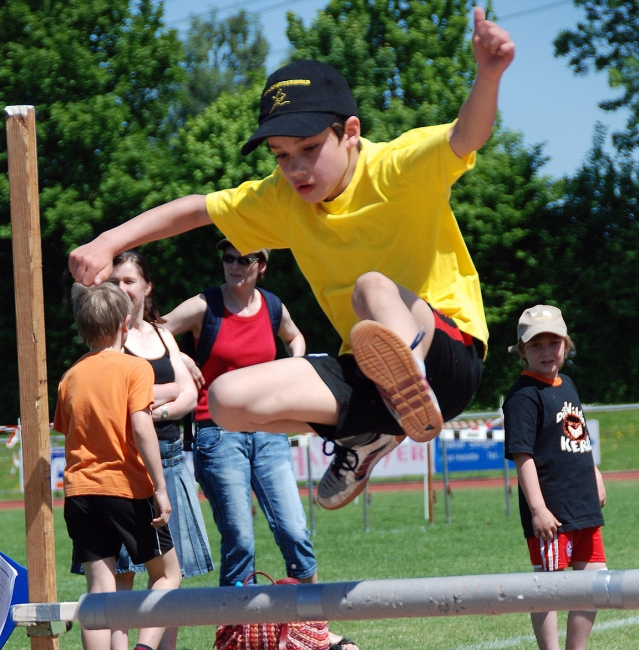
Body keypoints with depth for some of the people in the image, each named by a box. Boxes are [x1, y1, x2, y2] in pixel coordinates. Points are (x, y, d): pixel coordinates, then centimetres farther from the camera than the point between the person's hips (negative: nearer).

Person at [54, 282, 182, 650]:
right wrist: (160, 488, -14)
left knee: (100, 585, 2)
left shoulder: (71, 376, 9)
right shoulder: (135, 368, -6)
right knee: (167, 572, 11)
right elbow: (141, 429, -15)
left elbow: (67, 432, 14)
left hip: (81, 492, 4)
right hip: (128, 488, -4)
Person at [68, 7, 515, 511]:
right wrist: (110, 243, 3)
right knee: (229, 399, -12)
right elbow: (195, 209, 16)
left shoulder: (398, 169, -12)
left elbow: (465, 138, -32)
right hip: (366, 374, 6)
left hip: (450, 353, -6)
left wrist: (488, 78, -54)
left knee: (372, 285, -34)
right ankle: (366, 434, 6)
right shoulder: (282, 200, 6)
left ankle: (409, 373, -60)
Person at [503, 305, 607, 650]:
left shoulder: (567, 385, 14)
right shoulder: (524, 395, -12)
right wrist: (537, 509, -23)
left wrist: (594, 474, 25)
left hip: (584, 506, 9)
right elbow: (523, 455, -18)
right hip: (551, 512, -9)